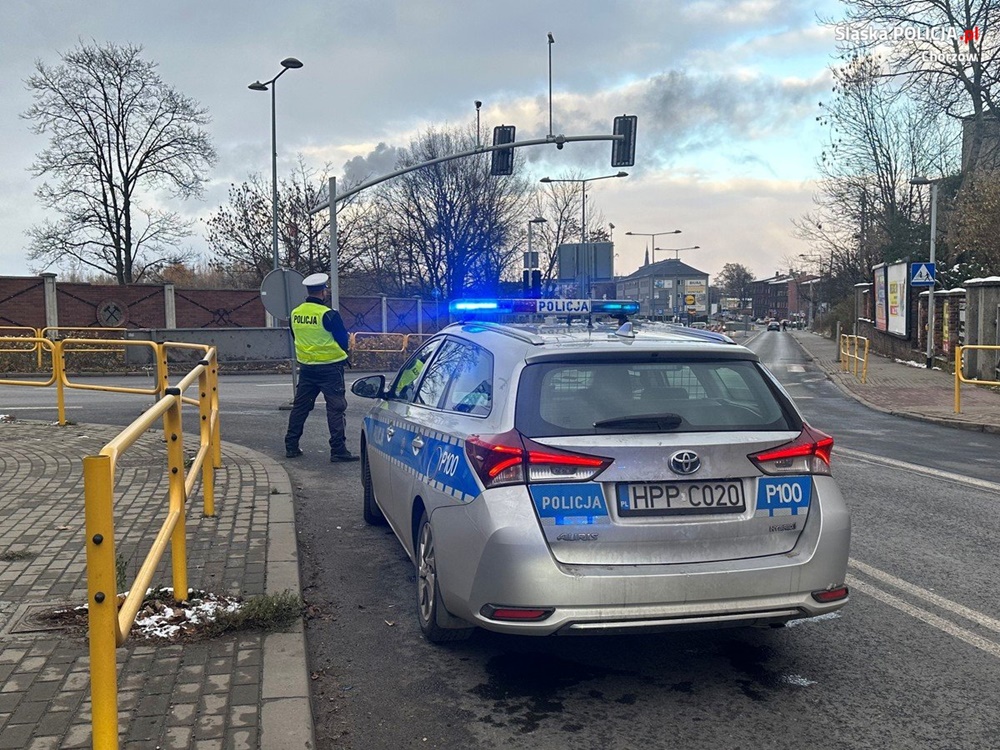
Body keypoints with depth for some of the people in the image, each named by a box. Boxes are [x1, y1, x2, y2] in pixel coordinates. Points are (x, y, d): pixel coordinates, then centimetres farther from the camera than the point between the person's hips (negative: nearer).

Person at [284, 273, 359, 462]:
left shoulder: (295, 314, 3)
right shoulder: (328, 315, -16)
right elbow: (343, 340, -9)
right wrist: (343, 354, 12)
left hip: (306, 367, 6)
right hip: (330, 367, -6)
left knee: (300, 406, 14)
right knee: (335, 408, -2)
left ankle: (291, 446, 19)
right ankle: (338, 450, -4)